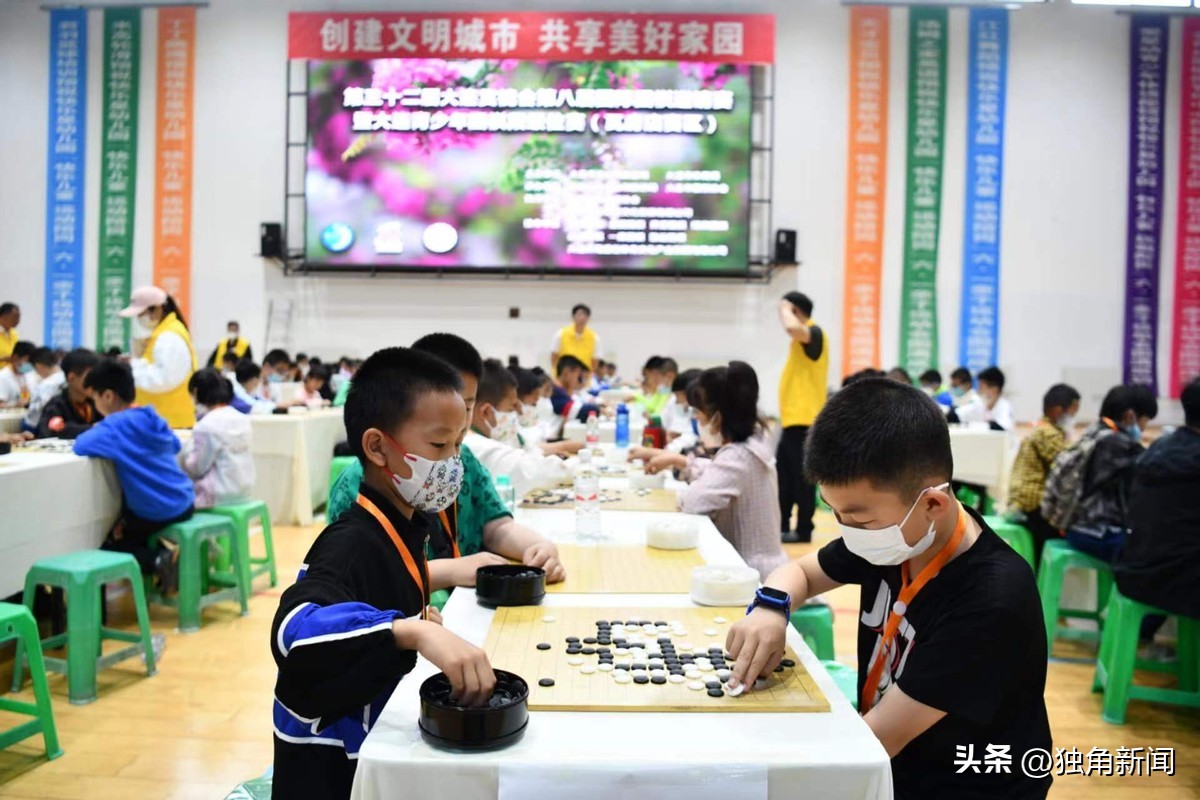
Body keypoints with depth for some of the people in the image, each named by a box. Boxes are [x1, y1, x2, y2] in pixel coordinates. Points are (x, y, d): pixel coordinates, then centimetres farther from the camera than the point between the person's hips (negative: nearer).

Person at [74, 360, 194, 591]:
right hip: (183, 504, 8)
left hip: (155, 514, -8)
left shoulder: (116, 425, -16)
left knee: (103, 541, 15)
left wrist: (99, 433, -5)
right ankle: (159, 554, 15)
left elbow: (81, 447, -28)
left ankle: (156, 561, -6)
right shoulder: (153, 417, 6)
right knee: (124, 522, 33)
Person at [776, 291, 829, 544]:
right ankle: (781, 526, 20)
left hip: (804, 420, -10)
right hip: (793, 419, 10)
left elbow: (792, 328, -34)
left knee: (801, 476, -5)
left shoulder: (814, 333, -10)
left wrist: (784, 309, -15)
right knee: (783, 474, 13)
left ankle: (803, 530, 1)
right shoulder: (803, 338, 20)